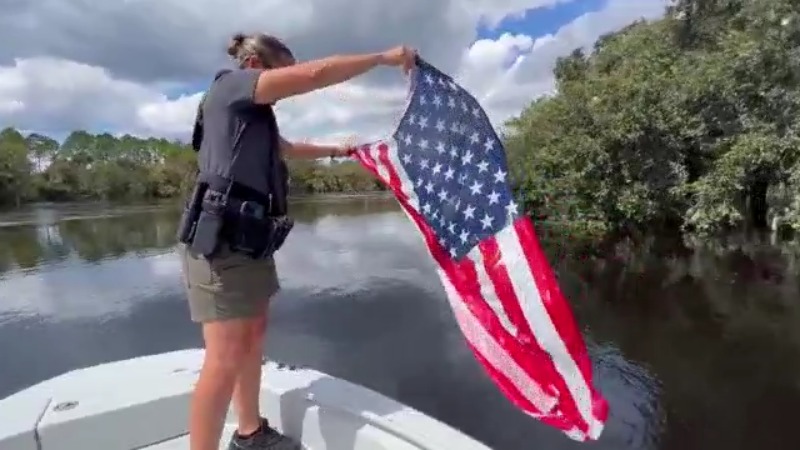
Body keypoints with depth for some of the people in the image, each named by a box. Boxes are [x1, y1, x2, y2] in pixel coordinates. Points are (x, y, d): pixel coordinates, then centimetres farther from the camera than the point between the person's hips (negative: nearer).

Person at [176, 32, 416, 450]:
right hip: (221, 237, -10)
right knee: (225, 358, -9)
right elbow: (316, 73, -14)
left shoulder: (253, 115, 23)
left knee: (254, 336, 15)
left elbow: (287, 148, 41)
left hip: (249, 238, 10)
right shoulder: (229, 86, -4)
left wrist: (336, 150, 48)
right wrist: (385, 57, -6)